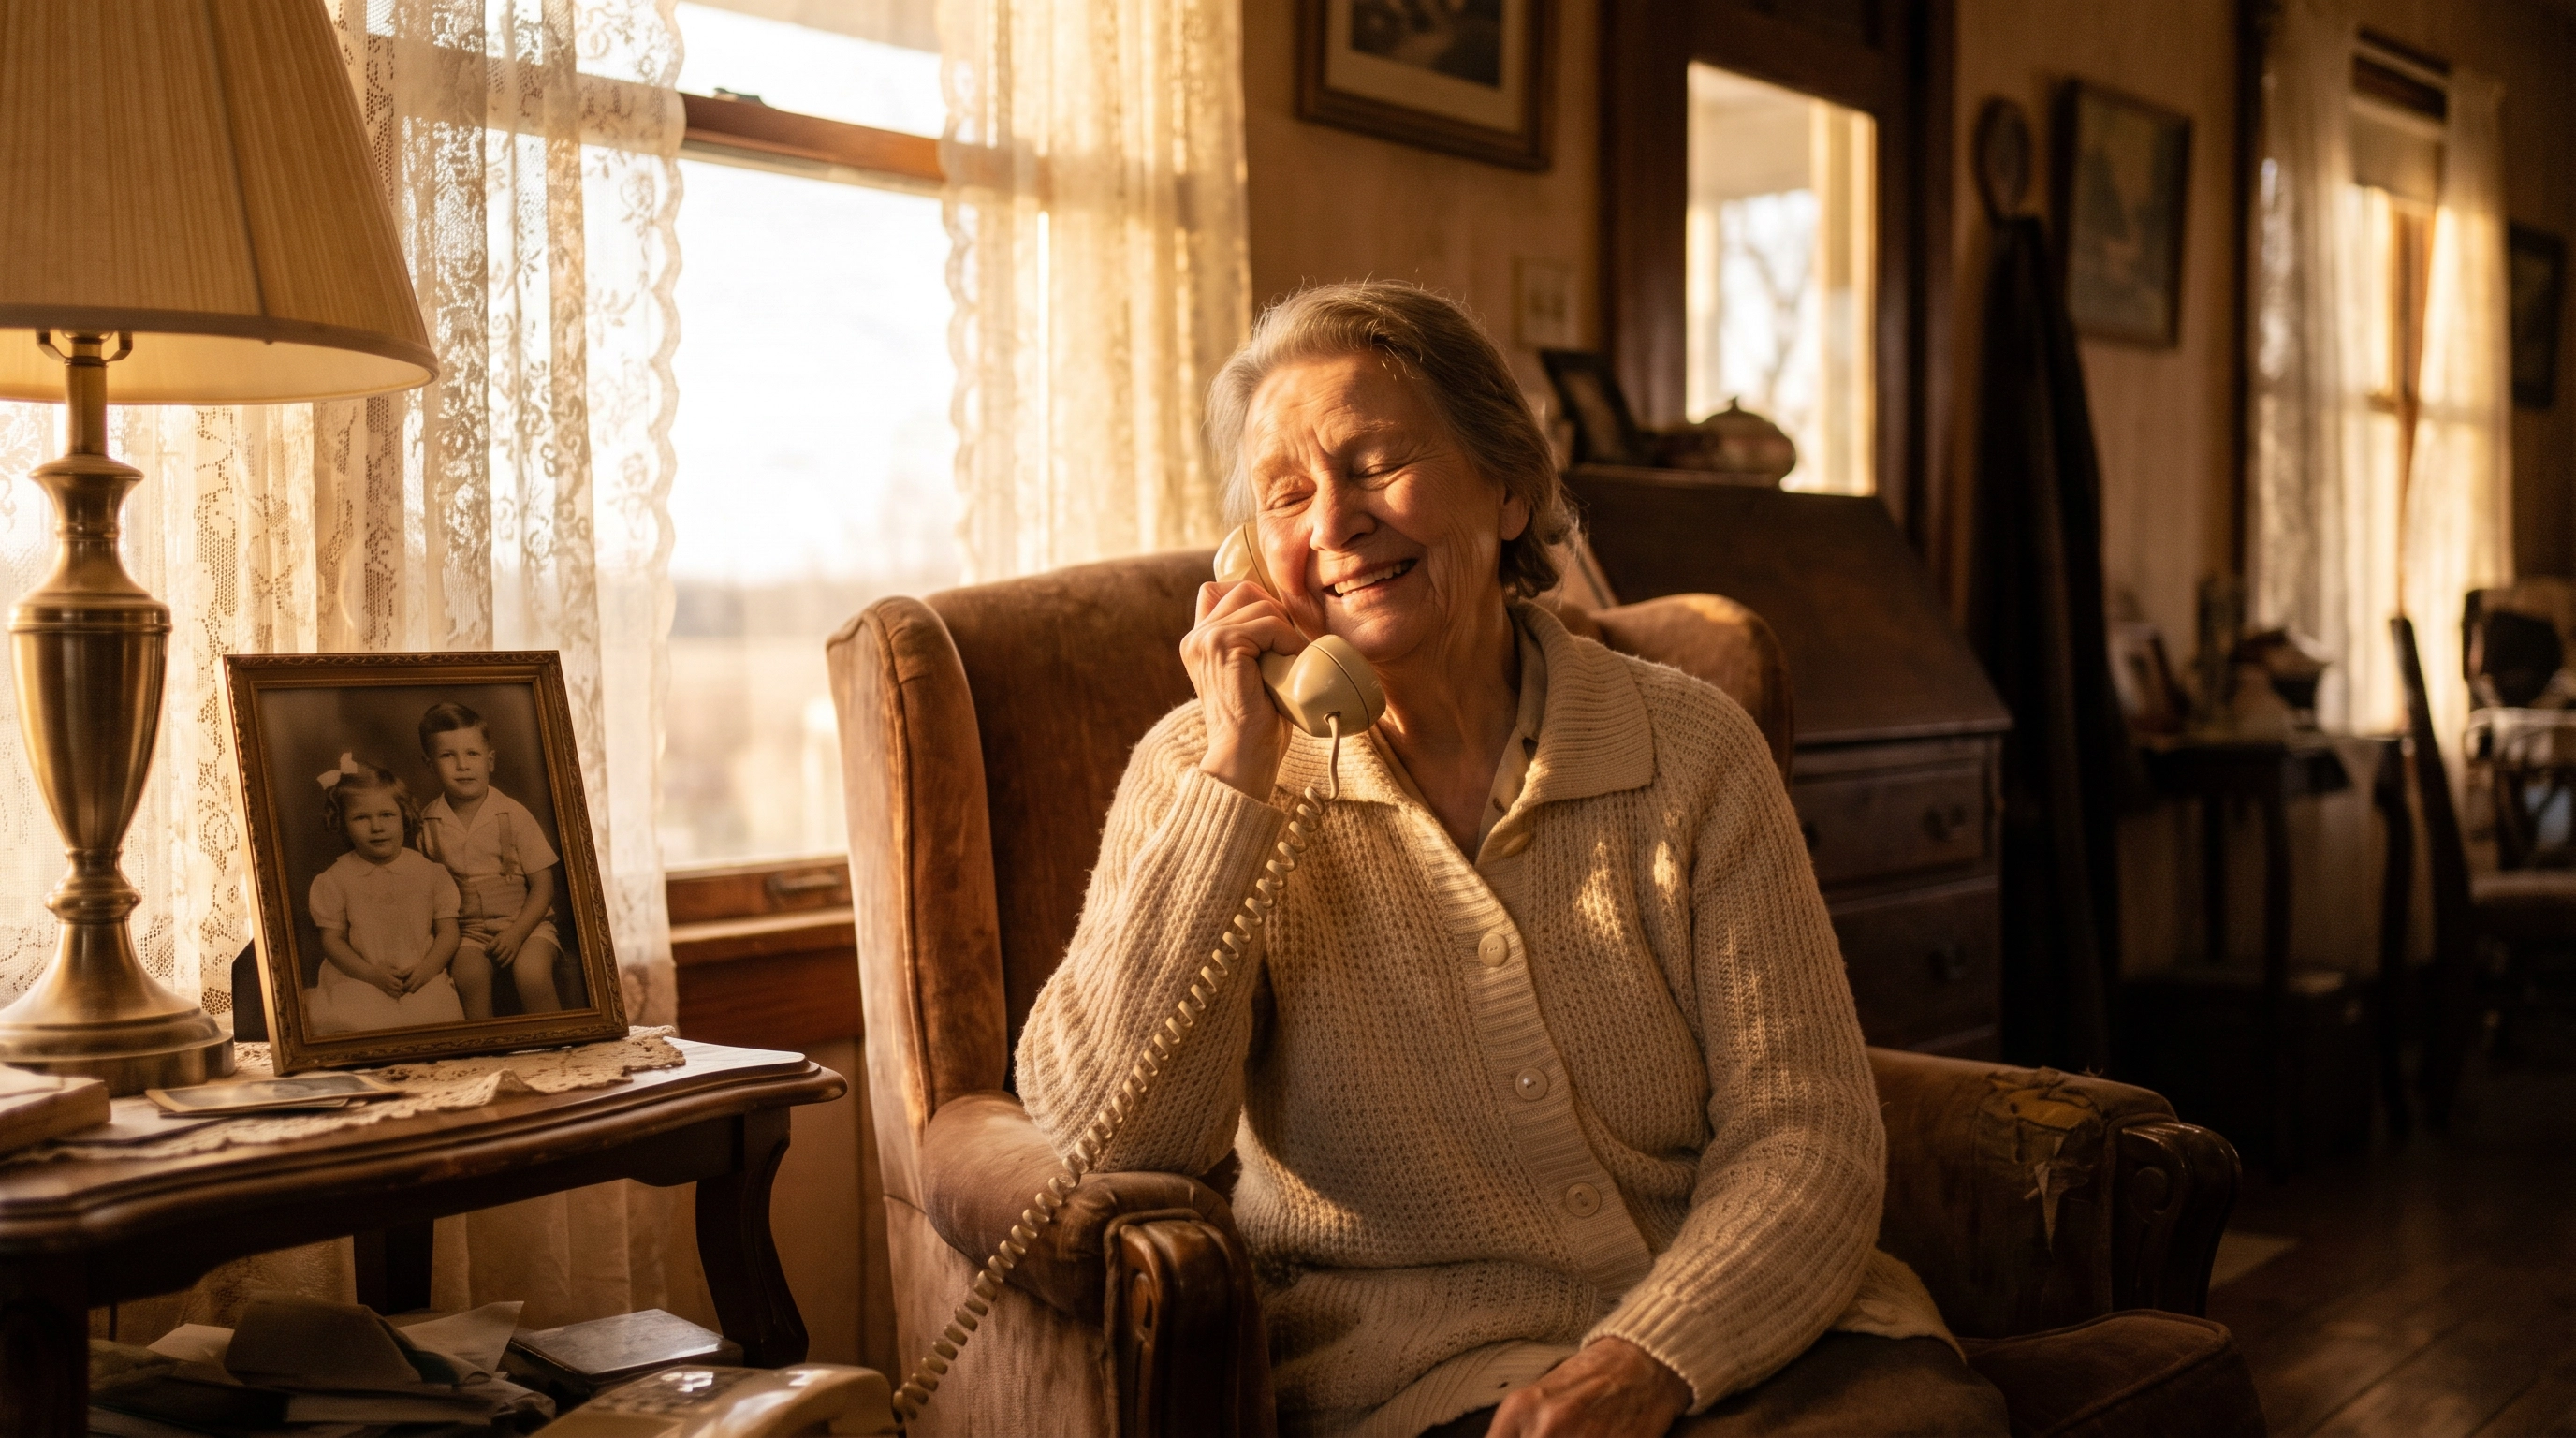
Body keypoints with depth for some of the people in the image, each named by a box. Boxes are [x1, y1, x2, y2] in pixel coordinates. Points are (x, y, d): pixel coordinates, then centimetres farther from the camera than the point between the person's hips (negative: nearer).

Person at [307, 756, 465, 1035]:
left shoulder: (430, 873, 9)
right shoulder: (335, 879, 7)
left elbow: (448, 932, 8)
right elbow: (333, 939, 4)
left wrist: (426, 969, -11)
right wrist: (371, 973, -12)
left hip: (421, 981, 0)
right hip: (358, 980, 0)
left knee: (436, 1010, -33)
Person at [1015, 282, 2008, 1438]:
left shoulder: (1689, 747, 3)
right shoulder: (1204, 772, 3)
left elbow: (1804, 1135, -1)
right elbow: (1111, 1137, -10)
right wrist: (1236, 776, -13)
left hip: (1738, 1331, 2)